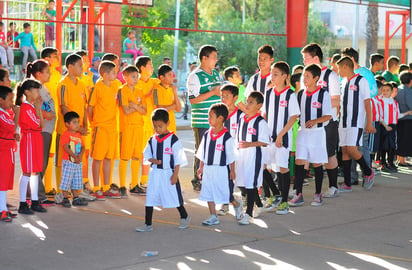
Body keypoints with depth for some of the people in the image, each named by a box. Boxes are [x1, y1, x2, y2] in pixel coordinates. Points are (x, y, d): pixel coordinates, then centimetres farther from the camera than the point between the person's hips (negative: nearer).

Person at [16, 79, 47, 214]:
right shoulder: (25, 107, -15)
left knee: (35, 171, 10)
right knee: (27, 172, -6)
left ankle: (35, 202, 16)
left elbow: (42, 124, 7)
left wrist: (38, 108, 3)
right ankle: (22, 204, -1)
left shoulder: (33, 106, 14)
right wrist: (38, 108, -8)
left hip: (37, 139, 9)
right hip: (29, 139, -9)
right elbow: (39, 125, -15)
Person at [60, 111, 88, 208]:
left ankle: (76, 198, 21)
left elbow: (82, 147, 10)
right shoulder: (66, 135, -11)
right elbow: (66, 147, -19)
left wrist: (80, 155, -10)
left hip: (78, 162, 7)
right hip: (68, 162, -7)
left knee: (77, 181, 12)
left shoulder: (79, 136, 12)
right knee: (66, 181, -4)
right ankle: (65, 199, 5)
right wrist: (74, 156, -22)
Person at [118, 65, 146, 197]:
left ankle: (135, 185, 16)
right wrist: (139, 107, -1)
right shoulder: (122, 90, -6)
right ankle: (122, 187, 0)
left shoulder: (139, 92, 14)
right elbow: (126, 111, -13)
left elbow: (144, 111, 6)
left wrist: (135, 106, -11)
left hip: (138, 126, 6)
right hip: (126, 126, -6)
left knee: (137, 157, 8)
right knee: (125, 157, -4)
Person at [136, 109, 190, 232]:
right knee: (150, 198, 2)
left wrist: (175, 174, -12)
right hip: (154, 173, 5)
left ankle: (185, 217, 28)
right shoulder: (152, 140, 6)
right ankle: (148, 225, 7)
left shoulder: (173, 139, -9)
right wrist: (152, 160, -10)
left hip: (168, 173, -4)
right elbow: (147, 155, 12)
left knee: (174, 197, 6)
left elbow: (178, 159, -8)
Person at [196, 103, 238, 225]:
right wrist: (201, 167, 11)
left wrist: (232, 171, -7)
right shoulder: (207, 135, 5)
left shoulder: (227, 137, -13)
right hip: (208, 169, 6)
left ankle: (237, 206, 30)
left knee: (225, 193, 3)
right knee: (208, 193, 6)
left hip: (221, 170, -6)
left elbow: (232, 156, -8)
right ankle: (213, 217, 14)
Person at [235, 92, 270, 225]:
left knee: (251, 185, -6)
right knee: (241, 184, 12)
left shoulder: (260, 122, -11)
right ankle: (259, 206, 31)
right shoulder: (242, 119, 10)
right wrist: (238, 145, 12)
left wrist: (249, 144, -20)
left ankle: (248, 214, 0)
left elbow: (265, 142, -13)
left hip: (254, 156, -7)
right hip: (241, 155, 8)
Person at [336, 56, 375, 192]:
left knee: (351, 149, -17)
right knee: (344, 150, 5)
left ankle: (368, 172, 6)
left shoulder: (361, 81, -7)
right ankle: (347, 184, 9)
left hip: (356, 122, -7)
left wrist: (369, 123, -13)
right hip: (343, 122, 7)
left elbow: (367, 102, -9)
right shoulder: (343, 82, 15)